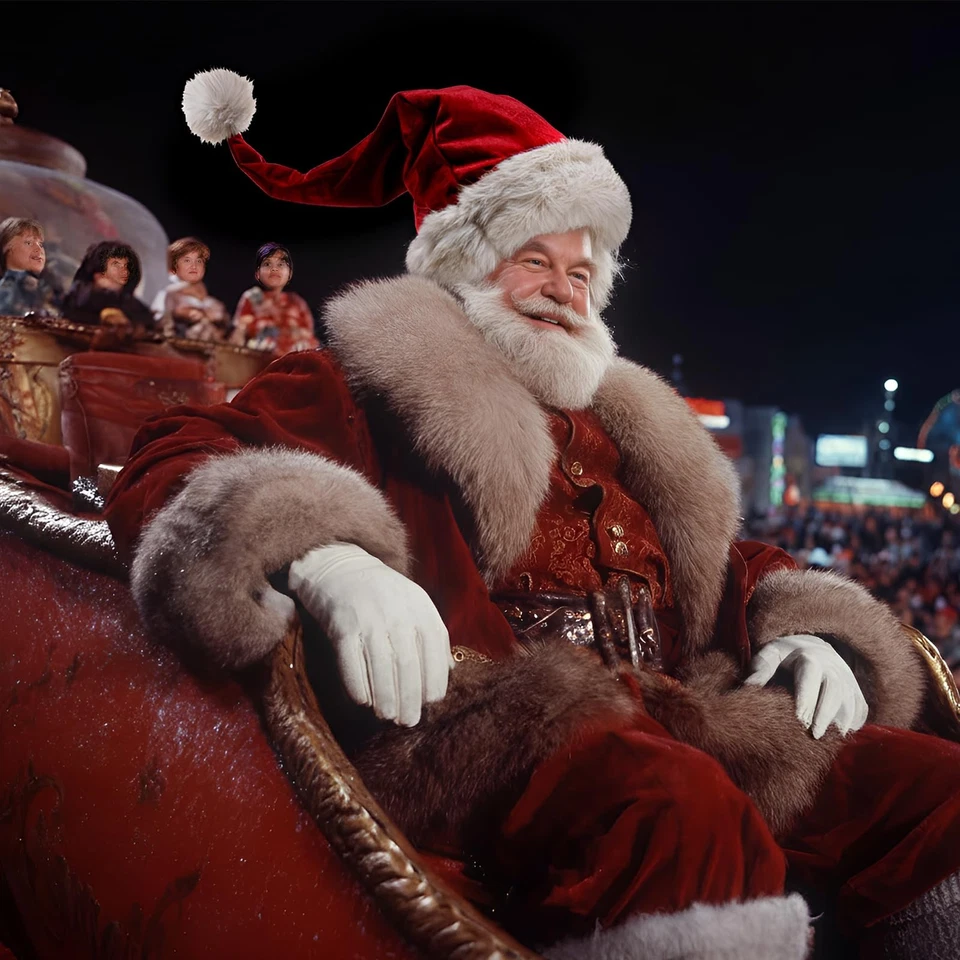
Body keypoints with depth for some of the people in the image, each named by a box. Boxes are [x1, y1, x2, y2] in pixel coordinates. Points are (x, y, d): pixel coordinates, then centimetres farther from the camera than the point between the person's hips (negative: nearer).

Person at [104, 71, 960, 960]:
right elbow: (173, 465, -3)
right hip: (471, 741, -6)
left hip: (677, 732, 7)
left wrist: (811, 633, 12)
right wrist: (322, 561, -24)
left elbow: (740, 566, 36)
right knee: (677, 812, -36)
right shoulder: (372, 387, 10)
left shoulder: (630, 435, 31)